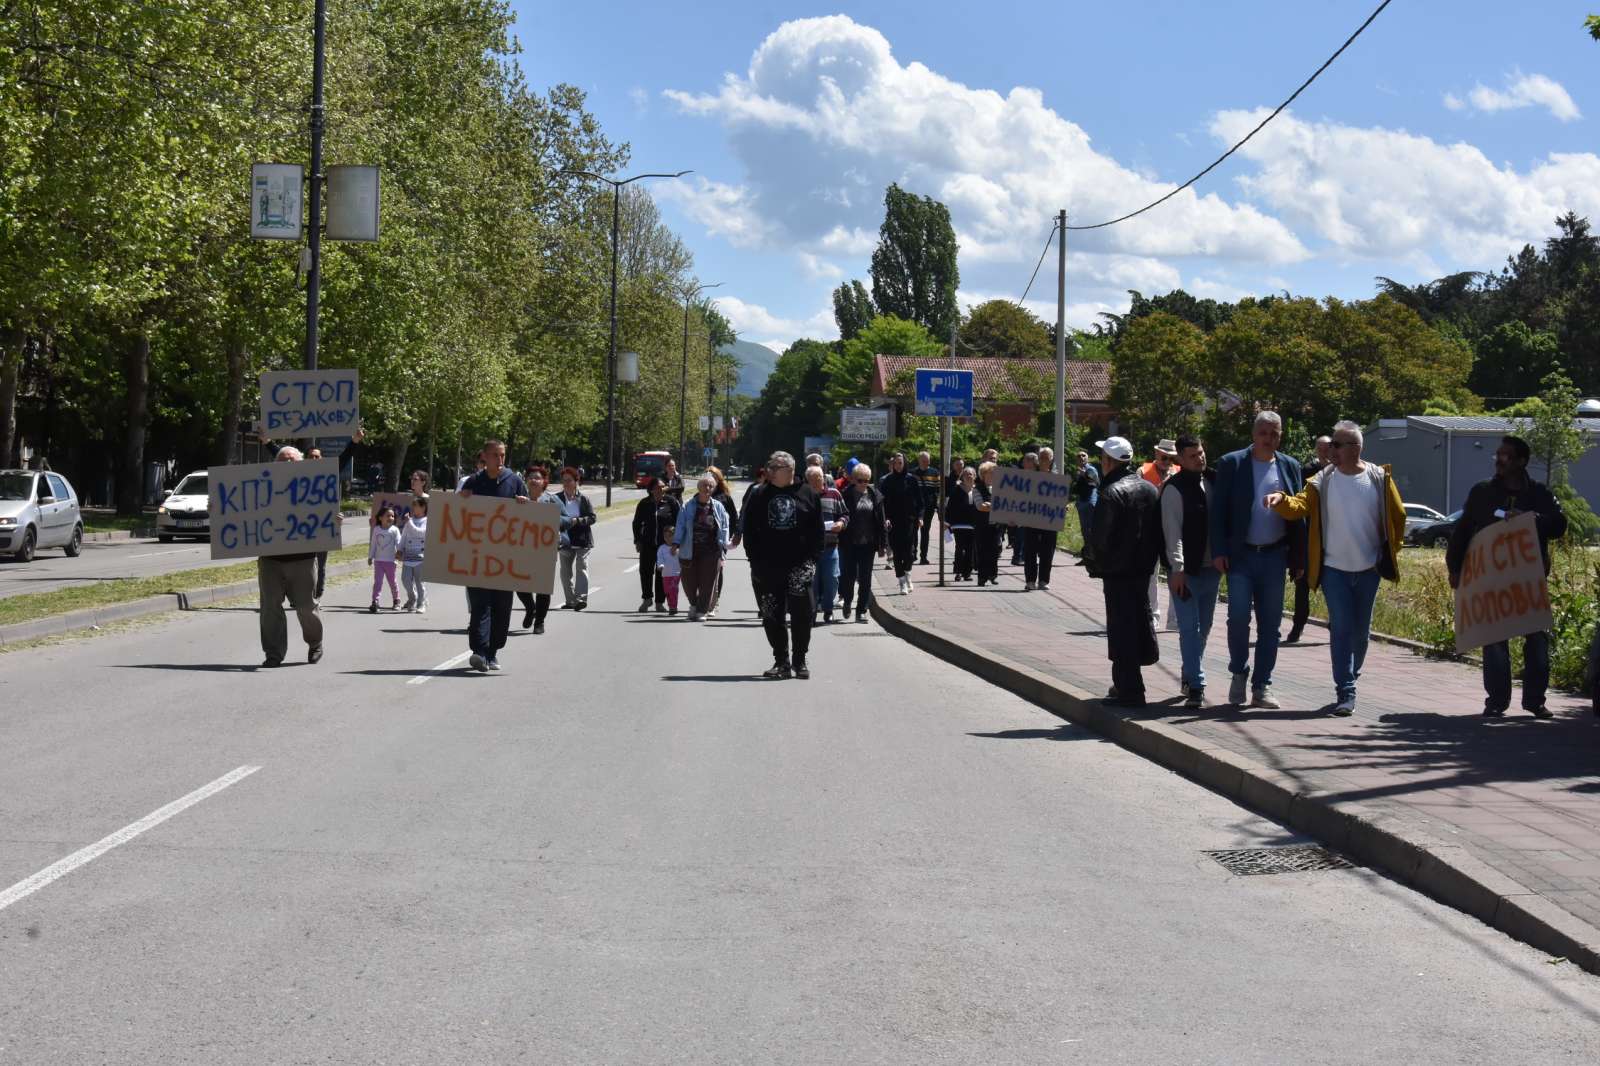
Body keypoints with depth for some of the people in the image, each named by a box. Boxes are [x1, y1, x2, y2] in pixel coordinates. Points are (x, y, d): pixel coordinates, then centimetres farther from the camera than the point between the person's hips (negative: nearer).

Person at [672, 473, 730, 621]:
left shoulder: (718, 507, 6)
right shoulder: (688, 506, 1)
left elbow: (724, 529, 6)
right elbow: (680, 526, -2)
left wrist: (723, 547, -2)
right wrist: (676, 543, -12)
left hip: (711, 552, 0)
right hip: (690, 551, 0)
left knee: (707, 583, -1)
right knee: (689, 581, 7)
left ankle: (702, 610, 11)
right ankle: (694, 605, 33)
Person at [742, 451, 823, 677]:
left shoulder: (807, 494, 3)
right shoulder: (760, 496, 7)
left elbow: (817, 530, 4)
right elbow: (749, 530, 7)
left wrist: (812, 558, -5)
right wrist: (755, 559, -1)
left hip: (800, 565, -2)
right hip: (769, 566, 2)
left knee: (802, 614, -2)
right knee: (772, 617, 4)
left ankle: (800, 661, 10)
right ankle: (781, 662, 14)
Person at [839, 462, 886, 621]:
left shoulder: (874, 495, 3)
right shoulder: (846, 494, -4)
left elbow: (881, 521, 4)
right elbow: (843, 516, -3)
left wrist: (883, 544, 3)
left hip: (868, 544, 2)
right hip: (849, 543, -2)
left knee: (865, 579, 3)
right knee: (849, 575, 3)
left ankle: (862, 610, 11)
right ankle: (847, 601, 30)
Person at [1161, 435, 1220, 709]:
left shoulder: (1212, 481, 9)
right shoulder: (1174, 489, -10)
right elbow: (1173, 531, -14)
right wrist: (1177, 569, -18)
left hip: (1211, 568, 6)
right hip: (1186, 571, -6)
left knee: (1203, 627, 15)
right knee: (1190, 628, -7)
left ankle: (1190, 675, 30)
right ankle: (1196, 686, -8)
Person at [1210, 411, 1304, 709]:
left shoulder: (1290, 467, 8)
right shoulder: (1232, 464, 0)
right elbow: (1218, 511, -2)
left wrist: (1299, 558, 5)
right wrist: (1219, 551, -10)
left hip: (1275, 556, 3)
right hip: (1241, 555, -2)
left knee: (1270, 624, 4)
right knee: (1238, 616, -11)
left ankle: (1262, 687, 12)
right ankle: (1239, 673, 12)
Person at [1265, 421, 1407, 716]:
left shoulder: (1379, 479, -1)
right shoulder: (1323, 481, -3)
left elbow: (1397, 518, 8)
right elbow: (1300, 506, -16)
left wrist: (1389, 552, 7)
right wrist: (1281, 500, -36)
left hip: (1368, 569, 2)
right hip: (1334, 568, -2)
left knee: (1361, 630, 12)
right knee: (1341, 629, -7)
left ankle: (1351, 678, 31)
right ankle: (1345, 692, -8)